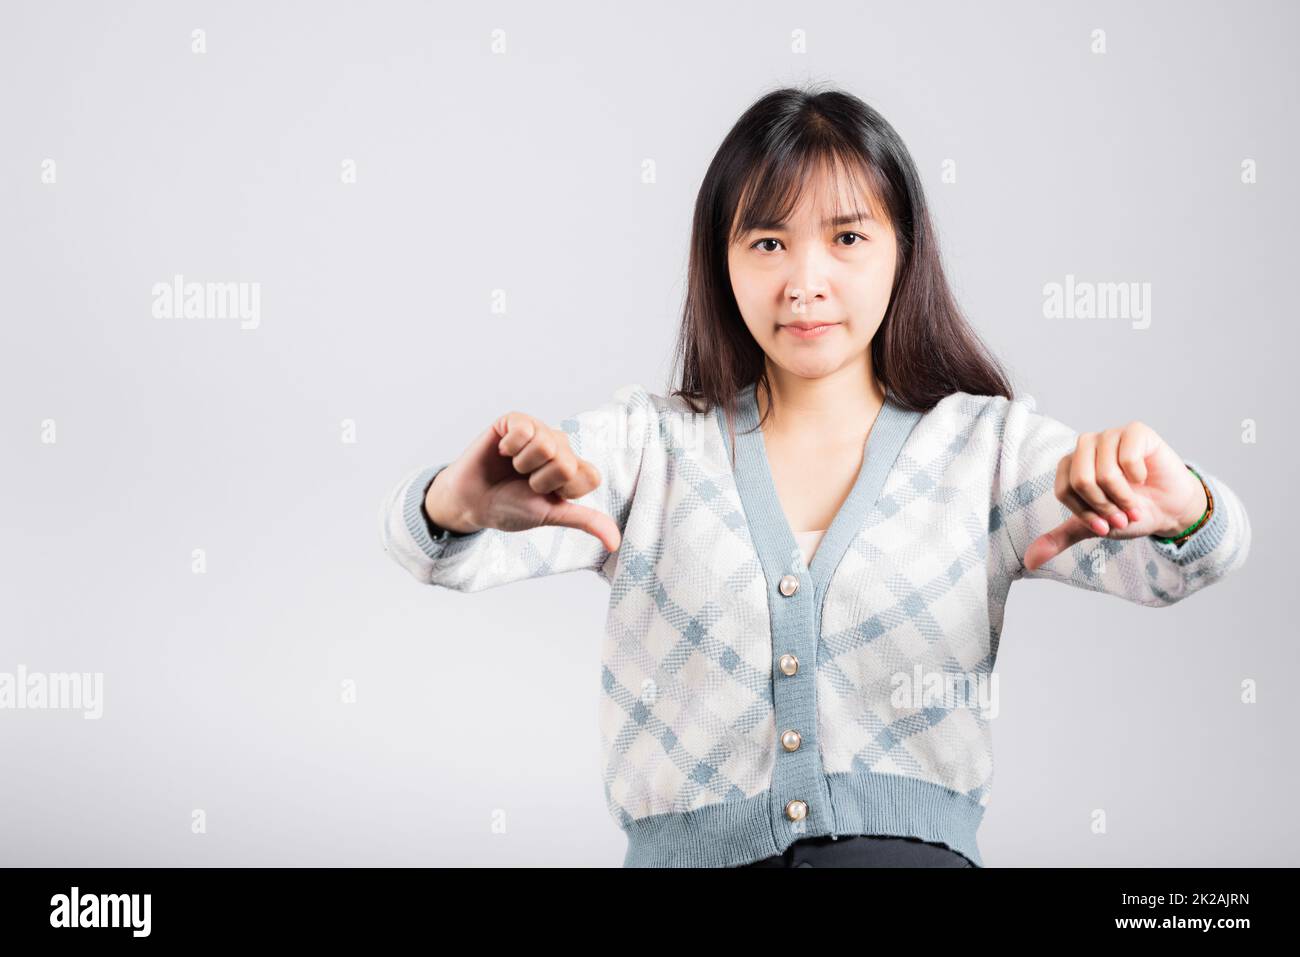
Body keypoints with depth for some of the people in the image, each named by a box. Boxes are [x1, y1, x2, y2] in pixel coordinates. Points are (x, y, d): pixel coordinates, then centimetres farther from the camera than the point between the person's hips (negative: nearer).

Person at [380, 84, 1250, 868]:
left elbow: (1188, 562, -1)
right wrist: (464, 506, -27)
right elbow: (431, 540, -1)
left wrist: (1176, 506, -27)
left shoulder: (983, 443, 12)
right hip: (691, 848, 2)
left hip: (909, 843, -2)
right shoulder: (649, 442, 13)